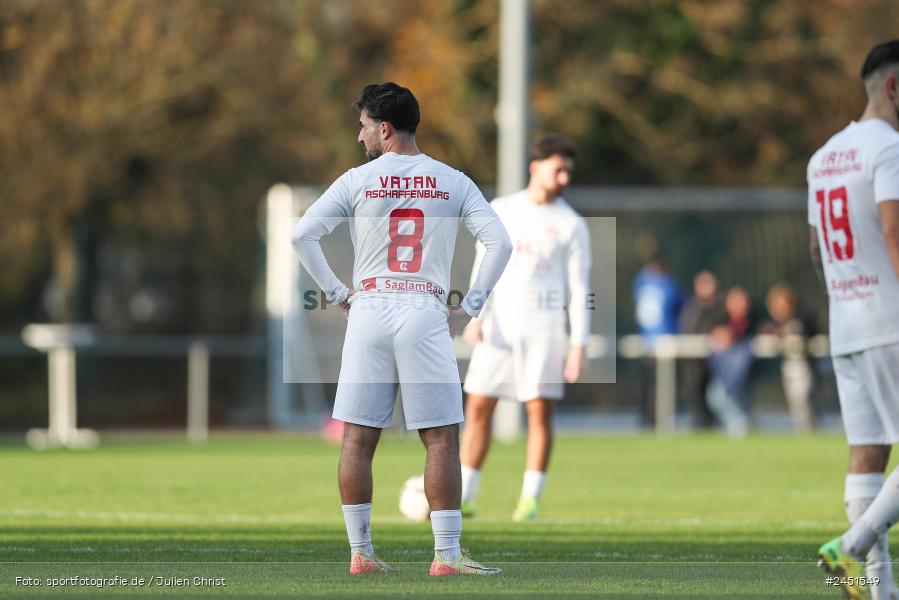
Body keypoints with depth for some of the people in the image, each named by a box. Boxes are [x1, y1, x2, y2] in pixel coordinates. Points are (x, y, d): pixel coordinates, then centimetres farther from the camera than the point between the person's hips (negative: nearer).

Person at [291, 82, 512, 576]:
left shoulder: (358, 181, 3)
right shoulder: (453, 183, 5)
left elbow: (302, 235, -1)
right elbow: (500, 243, -1)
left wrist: (337, 294, 7)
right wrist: (469, 308, 3)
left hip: (368, 313, 1)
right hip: (426, 315, -1)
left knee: (358, 439, 6)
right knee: (442, 439, 0)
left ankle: (360, 553, 7)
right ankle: (446, 555, -5)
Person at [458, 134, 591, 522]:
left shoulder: (571, 225, 4)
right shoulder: (500, 211, 9)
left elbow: (578, 289, 2)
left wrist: (580, 344, -4)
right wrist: (476, 317, -4)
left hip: (544, 326, -2)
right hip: (499, 324, 2)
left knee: (540, 410, -6)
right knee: (477, 407, -1)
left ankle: (530, 499, -1)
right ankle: (463, 497, 4)